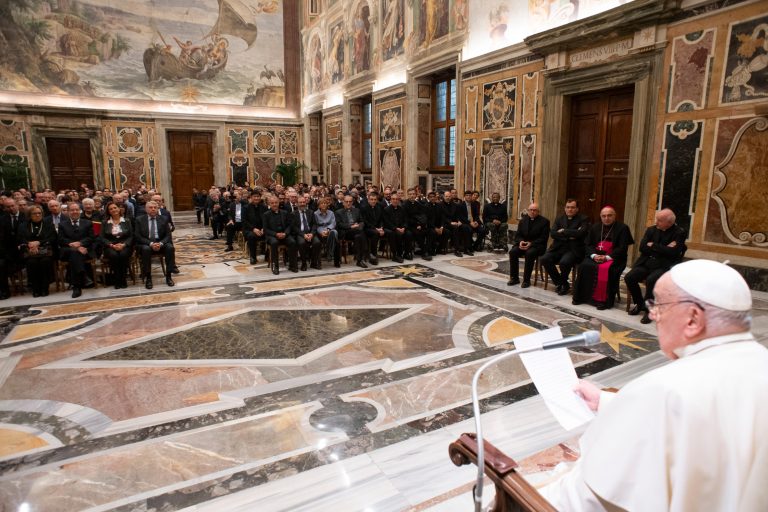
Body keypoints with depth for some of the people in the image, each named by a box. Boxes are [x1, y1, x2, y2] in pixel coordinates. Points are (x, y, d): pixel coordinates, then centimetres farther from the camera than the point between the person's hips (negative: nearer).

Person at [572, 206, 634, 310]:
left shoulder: (622, 228, 1)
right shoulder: (595, 228, 15)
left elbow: (622, 248, -7)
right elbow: (589, 245, 11)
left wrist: (607, 257, -19)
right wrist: (594, 255, -11)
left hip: (613, 258, -4)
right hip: (596, 256, 4)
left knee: (605, 269, -34)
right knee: (585, 266, -24)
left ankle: (604, 300, -26)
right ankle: (580, 296, -16)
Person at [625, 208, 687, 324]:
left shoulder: (679, 233, -3)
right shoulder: (651, 230, 10)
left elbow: (672, 252, -16)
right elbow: (642, 247, -1)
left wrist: (653, 246, -9)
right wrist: (662, 249, -10)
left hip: (664, 266, -5)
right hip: (646, 263, 5)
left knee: (651, 279, -34)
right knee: (629, 277, -17)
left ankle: (648, 309, -13)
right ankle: (640, 304, 7)